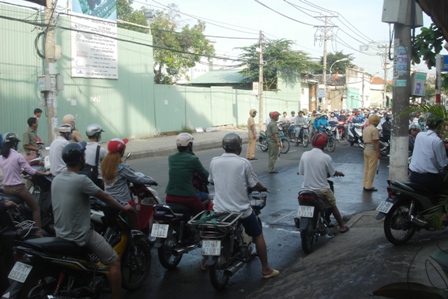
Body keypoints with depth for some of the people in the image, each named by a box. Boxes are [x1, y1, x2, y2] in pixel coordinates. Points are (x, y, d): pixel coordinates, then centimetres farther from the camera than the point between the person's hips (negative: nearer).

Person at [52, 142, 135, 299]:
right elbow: (105, 198, -11)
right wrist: (124, 208, 5)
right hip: (80, 236, -8)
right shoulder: (80, 180, -21)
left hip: (61, 234, 8)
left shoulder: (56, 180, 3)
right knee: (114, 261, 3)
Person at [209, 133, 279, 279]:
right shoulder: (243, 163, -14)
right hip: (241, 210, -3)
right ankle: (266, 269, 17)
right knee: (258, 235, 15)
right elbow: (254, 185, -8)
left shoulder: (214, 161, -3)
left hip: (219, 209, 3)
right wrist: (263, 188, 15)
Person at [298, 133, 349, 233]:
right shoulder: (326, 157, -13)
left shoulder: (305, 155, -7)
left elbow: (301, 172, 2)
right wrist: (339, 173, 19)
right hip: (322, 190, -2)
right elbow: (333, 173, -3)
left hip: (306, 189, 2)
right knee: (333, 206, 21)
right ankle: (342, 227, 32)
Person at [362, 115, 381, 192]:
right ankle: (369, 186, -2)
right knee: (372, 169, -4)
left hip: (366, 149, 9)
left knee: (366, 168, 13)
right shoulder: (374, 129, -15)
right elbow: (376, 142, -17)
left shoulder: (365, 129, 11)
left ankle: (365, 185, 18)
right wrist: (378, 153, -14)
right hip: (372, 150, -9)